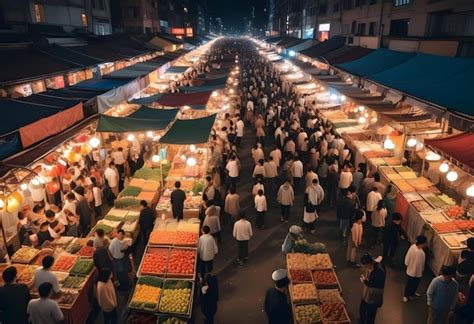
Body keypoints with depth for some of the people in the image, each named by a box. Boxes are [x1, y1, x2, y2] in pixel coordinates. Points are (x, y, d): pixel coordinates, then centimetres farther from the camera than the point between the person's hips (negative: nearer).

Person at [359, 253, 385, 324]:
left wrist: (366, 282, -31)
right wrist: (363, 279, -6)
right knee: (361, 311, 26)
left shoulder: (379, 272, -31)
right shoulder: (368, 268, -9)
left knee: (370, 316, 15)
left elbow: (379, 289, -27)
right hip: (365, 295, 7)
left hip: (373, 298, -7)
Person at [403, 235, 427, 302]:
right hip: (417, 272, -6)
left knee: (408, 283, 25)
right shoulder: (421, 253, -35)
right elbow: (421, 264, -21)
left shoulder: (412, 246, -14)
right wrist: (422, 270, -3)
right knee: (414, 284, 21)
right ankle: (411, 295, 43)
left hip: (409, 270, 6)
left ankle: (406, 296, 44)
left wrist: (407, 264, 13)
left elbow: (407, 258, -2)